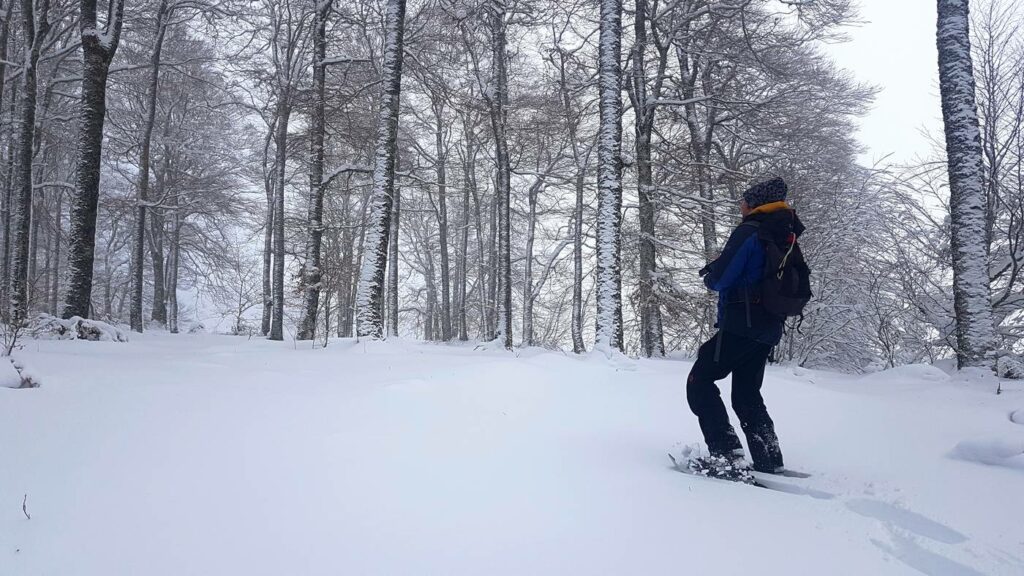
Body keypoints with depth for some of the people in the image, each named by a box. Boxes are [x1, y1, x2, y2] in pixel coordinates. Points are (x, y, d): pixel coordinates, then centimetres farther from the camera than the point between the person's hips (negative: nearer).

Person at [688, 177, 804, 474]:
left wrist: (710, 277, 7)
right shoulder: (785, 239, 16)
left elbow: (721, 278, -16)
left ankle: (726, 451, -12)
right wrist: (719, 271, 15)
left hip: (741, 324, -8)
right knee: (747, 395, 16)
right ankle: (770, 462, 13)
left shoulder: (749, 231, -11)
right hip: (769, 329, 9)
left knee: (700, 381, -1)